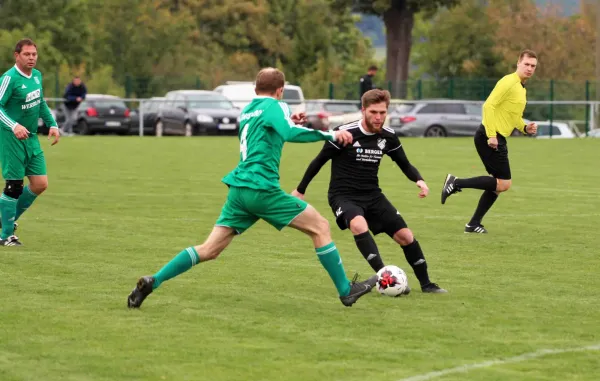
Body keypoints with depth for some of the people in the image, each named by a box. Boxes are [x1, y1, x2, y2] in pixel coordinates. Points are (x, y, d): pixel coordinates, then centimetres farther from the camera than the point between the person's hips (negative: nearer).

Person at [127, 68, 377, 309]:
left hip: (238, 188, 7)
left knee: (209, 249, 7)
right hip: (262, 188, -7)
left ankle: (152, 282, -3)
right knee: (320, 227, 2)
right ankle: (346, 291, 2)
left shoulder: (246, 112, 22)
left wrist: (287, 124, 33)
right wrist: (330, 135, -17)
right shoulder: (274, 106, -1)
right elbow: (290, 133, -21)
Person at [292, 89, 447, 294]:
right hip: (343, 195, -5)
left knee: (405, 236, -1)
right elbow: (319, 161, -5)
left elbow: (404, 164, 13)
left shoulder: (388, 136, -2)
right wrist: (300, 190, 3)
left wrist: (419, 180, -9)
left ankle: (426, 283, 16)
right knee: (359, 225, -36)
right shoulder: (345, 133, -16)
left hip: (372, 195, 5)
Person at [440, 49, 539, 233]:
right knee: (504, 183, -12)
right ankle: (456, 183, -10)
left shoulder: (521, 88, 19)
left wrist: (525, 128, 10)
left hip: (497, 139, 10)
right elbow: (489, 106, -20)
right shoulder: (508, 82, -12)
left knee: (497, 184, 12)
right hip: (490, 137, -10)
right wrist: (491, 135, -24)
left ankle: (474, 224, 16)